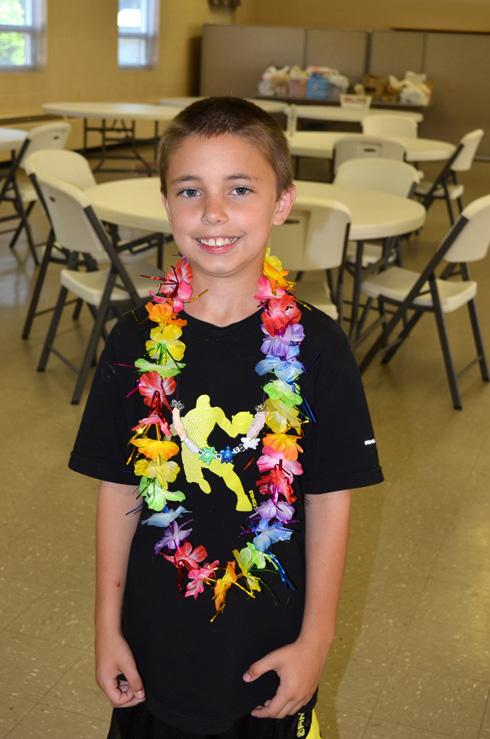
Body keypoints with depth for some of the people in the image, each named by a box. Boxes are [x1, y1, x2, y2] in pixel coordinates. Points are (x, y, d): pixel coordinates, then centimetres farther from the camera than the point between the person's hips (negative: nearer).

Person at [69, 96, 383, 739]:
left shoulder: (315, 347, -13)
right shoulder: (137, 342, -9)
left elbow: (329, 501, -8)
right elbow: (119, 492, -3)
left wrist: (316, 639, -6)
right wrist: (107, 627, 1)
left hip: (273, 645, -1)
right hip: (157, 642, 1)